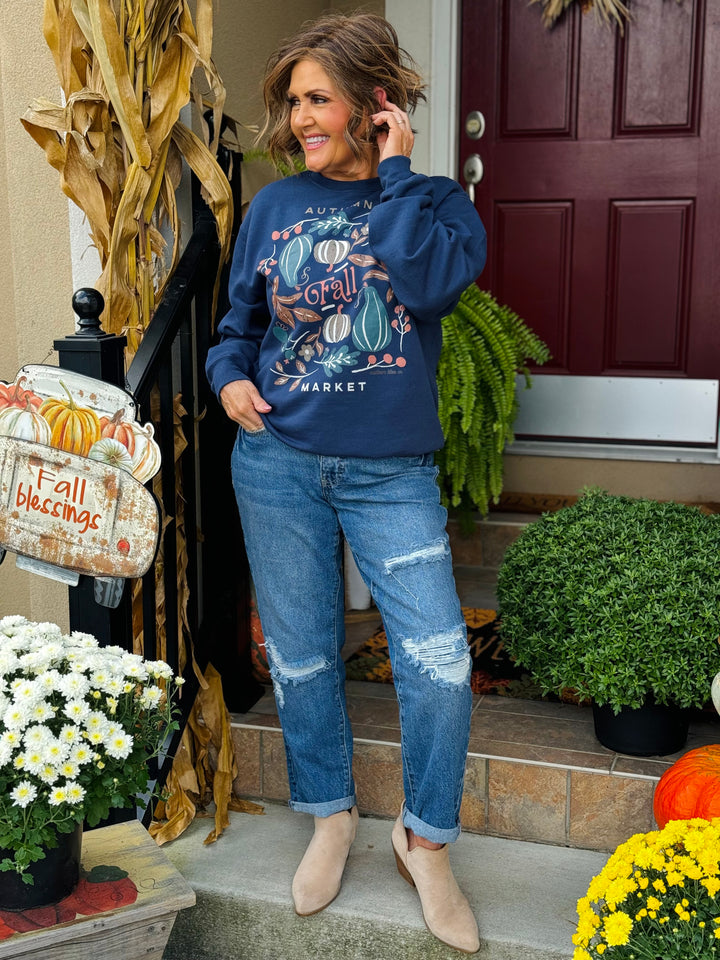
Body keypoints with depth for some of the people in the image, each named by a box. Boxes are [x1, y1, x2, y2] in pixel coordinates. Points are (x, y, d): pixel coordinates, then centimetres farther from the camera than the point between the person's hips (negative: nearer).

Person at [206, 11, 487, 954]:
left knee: (441, 666, -6)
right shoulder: (274, 207, 6)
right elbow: (239, 323, 15)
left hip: (392, 474, -2)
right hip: (278, 463, 2)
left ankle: (425, 839, 19)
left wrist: (395, 172, -12)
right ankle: (332, 815, 36)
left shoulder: (436, 203, 1)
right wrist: (230, 377, -5)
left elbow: (428, 283, -22)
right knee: (301, 657, 12)